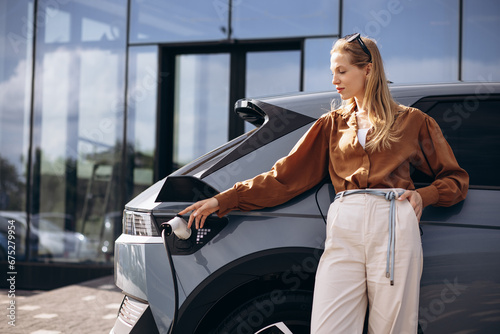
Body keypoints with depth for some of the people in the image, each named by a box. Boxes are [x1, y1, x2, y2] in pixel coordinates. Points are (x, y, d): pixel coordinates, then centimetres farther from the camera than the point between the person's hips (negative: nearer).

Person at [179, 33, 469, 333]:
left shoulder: (412, 121, 17)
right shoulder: (332, 124, 23)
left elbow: (456, 179, 20)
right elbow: (286, 176, 19)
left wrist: (423, 195, -1)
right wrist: (224, 200, 13)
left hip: (394, 225, -2)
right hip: (344, 229, 2)